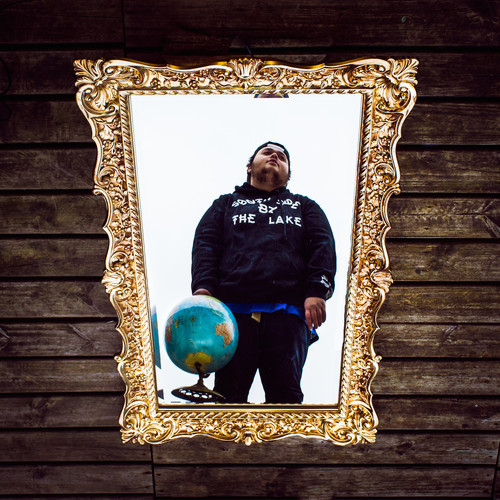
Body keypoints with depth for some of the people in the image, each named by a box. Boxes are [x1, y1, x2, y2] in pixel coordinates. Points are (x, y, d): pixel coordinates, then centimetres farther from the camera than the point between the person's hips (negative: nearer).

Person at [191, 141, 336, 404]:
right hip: (233, 312, 0)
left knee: (285, 393, -5)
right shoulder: (226, 204, 28)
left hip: (287, 314, 1)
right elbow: (205, 243, 12)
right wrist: (203, 286, -7)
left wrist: (317, 290, -7)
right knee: (228, 392, -5)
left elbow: (322, 246, 12)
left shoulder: (305, 206, 29)